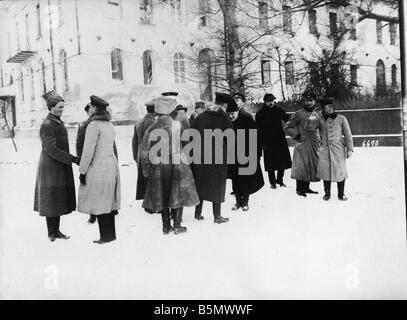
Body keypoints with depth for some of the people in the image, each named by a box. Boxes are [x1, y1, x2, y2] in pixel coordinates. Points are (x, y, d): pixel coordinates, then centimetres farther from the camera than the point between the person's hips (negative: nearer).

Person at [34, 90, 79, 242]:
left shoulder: (58, 122, 12)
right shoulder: (47, 125, -16)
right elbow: (52, 150, -22)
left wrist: (72, 159, 16)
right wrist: (73, 159, -22)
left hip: (61, 167, 9)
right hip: (51, 167, -9)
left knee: (59, 199, 12)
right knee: (51, 199, 0)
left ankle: (56, 230, 20)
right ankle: (51, 233, 10)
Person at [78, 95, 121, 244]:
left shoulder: (93, 125, -15)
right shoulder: (110, 125, 11)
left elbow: (88, 151, -17)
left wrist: (82, 171, -10)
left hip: (97, 166, -8)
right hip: (111, 164, 9)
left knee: (98, 202, 1)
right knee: (108, 201, 15)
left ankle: (106, 236, 7)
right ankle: (111, 233, 22)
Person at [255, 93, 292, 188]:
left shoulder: (279, 110, 7)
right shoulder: (260, 114, -1)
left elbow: (287, 120, 8)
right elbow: (259, 130, -2)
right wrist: (262, 143, -8)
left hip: (280, 140, 3)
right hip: (268, 142, -3)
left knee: (283, 161, 6)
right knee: (270, 164, 2)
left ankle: (280, 180, 23)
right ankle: (272, 182, 17)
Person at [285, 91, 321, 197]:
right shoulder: (299, 114, -7)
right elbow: (288, 127, -4)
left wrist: (319, 139, 13)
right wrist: (296, 136, -9)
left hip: (314, 145, 6)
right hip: (302, 144, -6)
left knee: (311, 165, 10)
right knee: (301, 165, -5)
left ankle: (306, 187, 22)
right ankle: (299, 188, 6)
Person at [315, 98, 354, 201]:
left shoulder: (341, 119, 1)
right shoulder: (320, 120, 6)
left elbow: (348, 135, 3)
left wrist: (349, 149, 1)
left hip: (338, 149, -1)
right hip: (324, 149, 2)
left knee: (340, 171, 3)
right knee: (325, 171, 4)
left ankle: (341, 194, 18)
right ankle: (327, 193, 20)